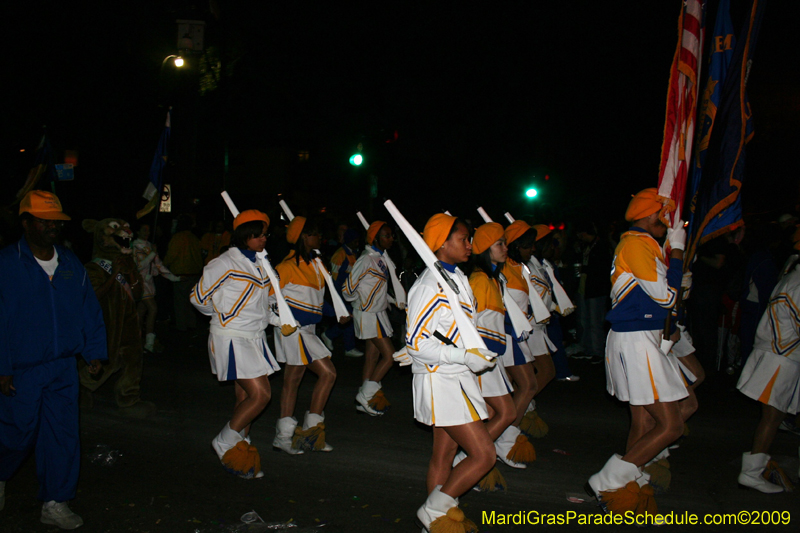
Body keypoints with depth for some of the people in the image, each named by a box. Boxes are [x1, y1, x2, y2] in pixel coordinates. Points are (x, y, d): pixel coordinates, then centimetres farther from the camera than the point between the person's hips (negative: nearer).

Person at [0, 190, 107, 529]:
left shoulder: (71, 265, 6)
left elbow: (89, 310, 12)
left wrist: (94, 351, 9)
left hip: (63, 368, 4)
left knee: (63, 436, 6)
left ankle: (55, 503, 19)